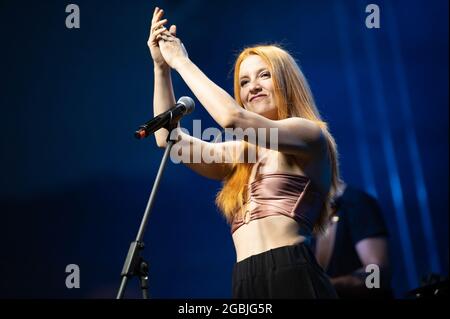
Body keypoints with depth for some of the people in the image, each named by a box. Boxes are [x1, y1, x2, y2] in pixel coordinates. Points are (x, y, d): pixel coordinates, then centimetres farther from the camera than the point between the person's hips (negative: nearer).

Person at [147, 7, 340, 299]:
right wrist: (162, 67, 15)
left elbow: (232, 118, -11)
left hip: (291, 275, -6)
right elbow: (169, 138, 18)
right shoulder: (243, 154, 21)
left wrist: (181, 61, -1)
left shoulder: (311, 135, 2)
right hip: (245, 282, 6)